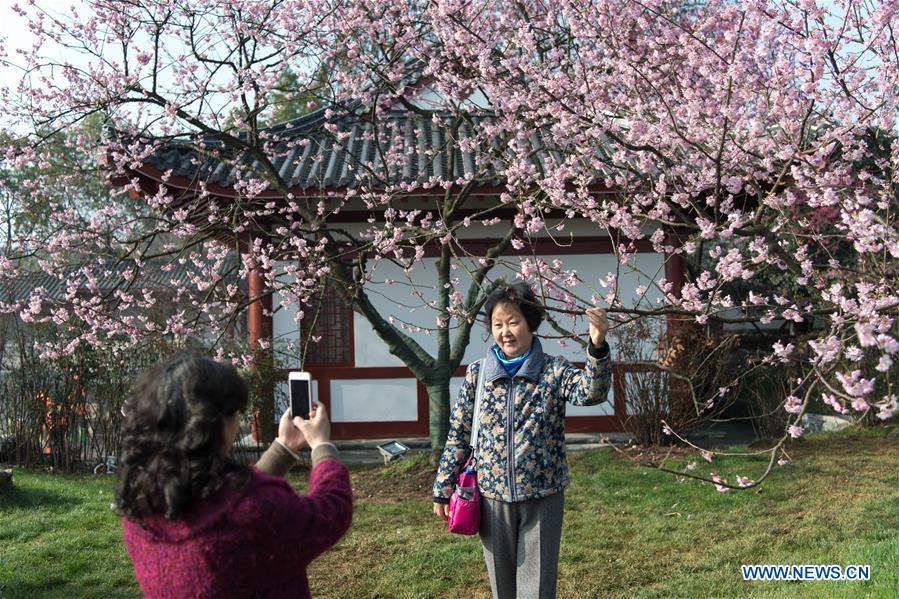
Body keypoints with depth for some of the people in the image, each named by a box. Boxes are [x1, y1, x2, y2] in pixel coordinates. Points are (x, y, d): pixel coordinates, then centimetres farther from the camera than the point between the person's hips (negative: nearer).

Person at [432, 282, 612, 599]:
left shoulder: (554, 370, -6)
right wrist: (442, 488, 6)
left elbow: (591, 392, -26)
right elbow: (458, 433, 5)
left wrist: (597, 346, -43)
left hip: (543, 495, -2)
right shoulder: (477, 373, 0)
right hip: (493, 494, 2)